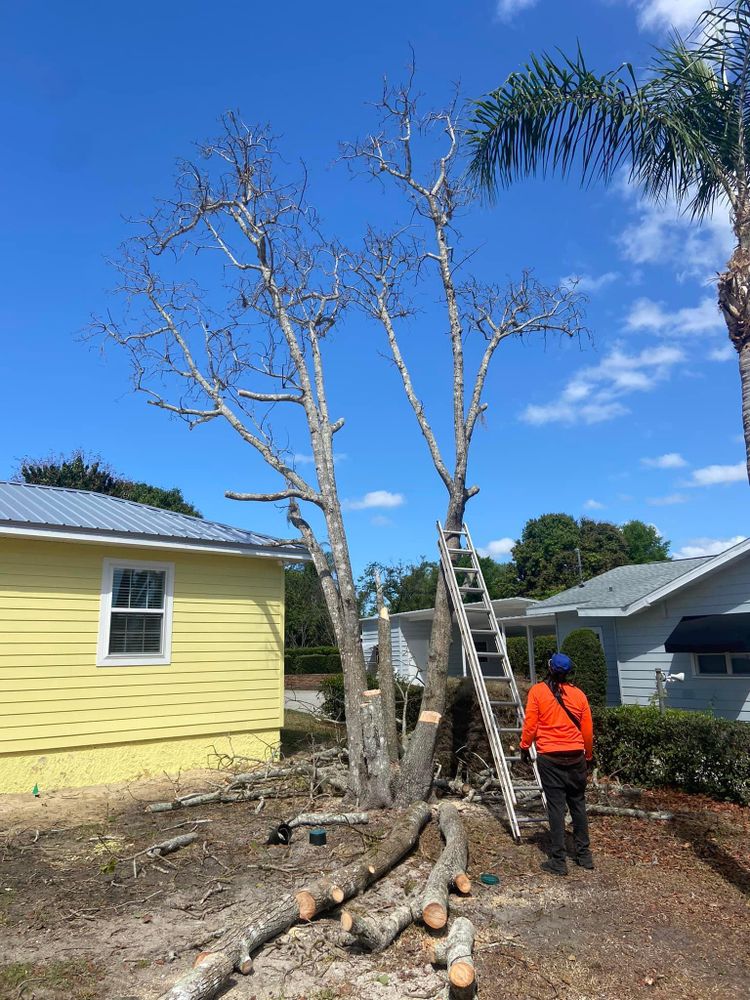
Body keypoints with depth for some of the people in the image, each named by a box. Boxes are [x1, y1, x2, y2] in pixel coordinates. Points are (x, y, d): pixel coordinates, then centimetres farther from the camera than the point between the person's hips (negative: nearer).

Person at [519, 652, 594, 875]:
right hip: (576, 757, 3)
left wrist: (525, 747, 9)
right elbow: (587, 730, 7)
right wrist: (588, 756, 19)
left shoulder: (537, 691, -7)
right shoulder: (579, 694, 1)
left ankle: (558, 861, 3)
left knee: (556, 806, 1)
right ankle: (584, 854, 24)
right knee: (578, 804, 15)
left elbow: (530, 724, -6)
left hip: (550, 758, -3)